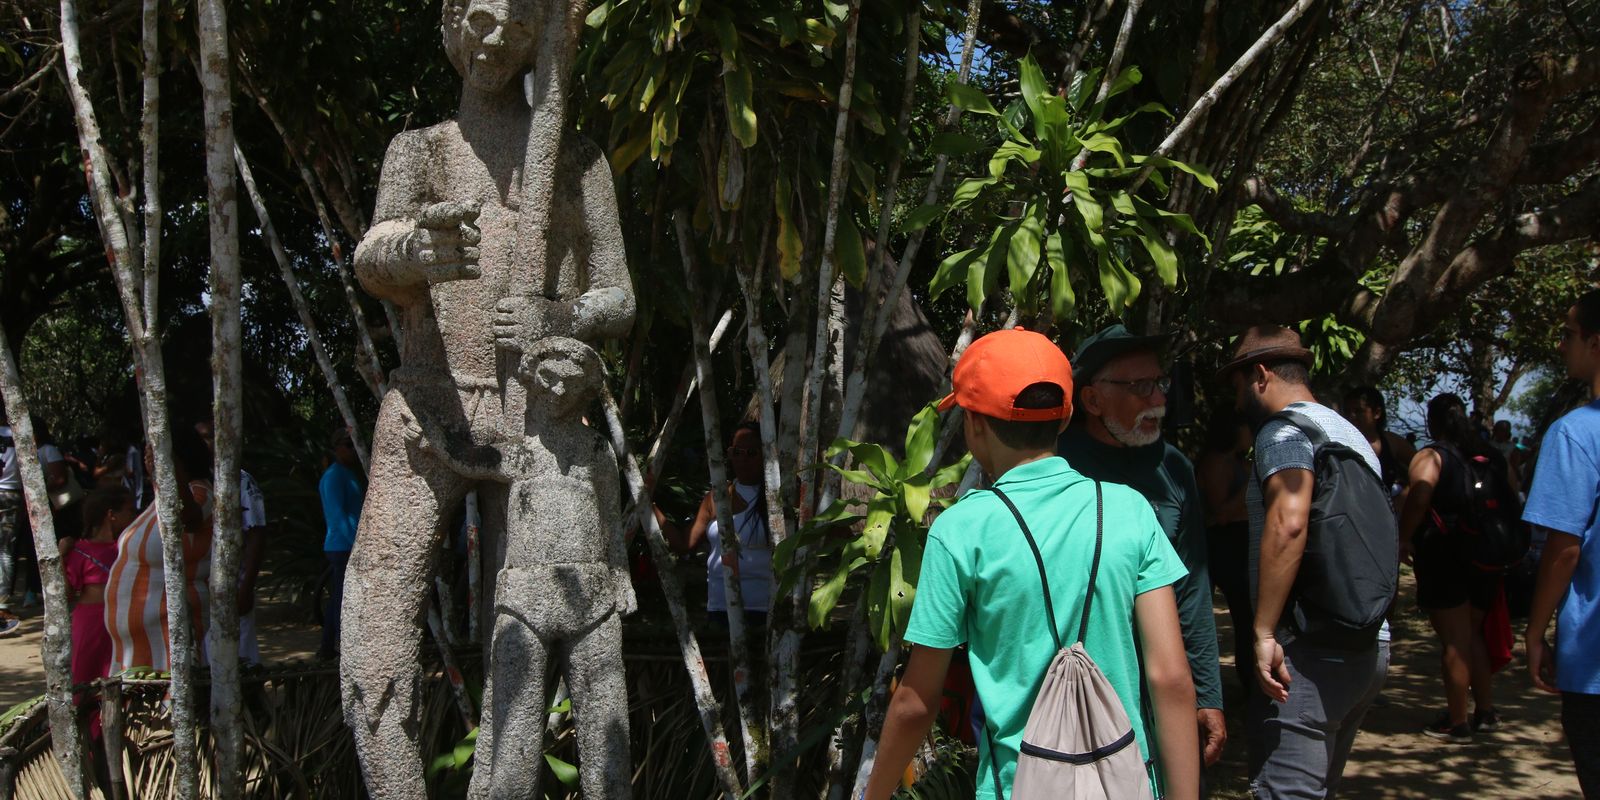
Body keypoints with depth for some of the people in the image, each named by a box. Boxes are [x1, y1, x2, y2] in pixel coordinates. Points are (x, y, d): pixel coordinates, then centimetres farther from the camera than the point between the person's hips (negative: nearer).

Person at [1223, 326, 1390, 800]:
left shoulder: (1284, 429, -8)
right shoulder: (1351, 434, 21)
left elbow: (1288, 522, -23)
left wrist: (1265, 632, -23)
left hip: (1311, 651, -10)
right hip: (1368, 646, 10)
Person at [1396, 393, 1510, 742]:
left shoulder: (1431, 456, -11)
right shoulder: (1494, 457, 9)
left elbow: (1417, 499, -25)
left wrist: (1404, 541, -14)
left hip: (1443, 555, -6)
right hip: (1486, 558, 6)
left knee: (1454, 641, 0)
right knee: (1473, 635, 21)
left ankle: (1457, 722, 6)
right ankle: (1485, 710, 27)